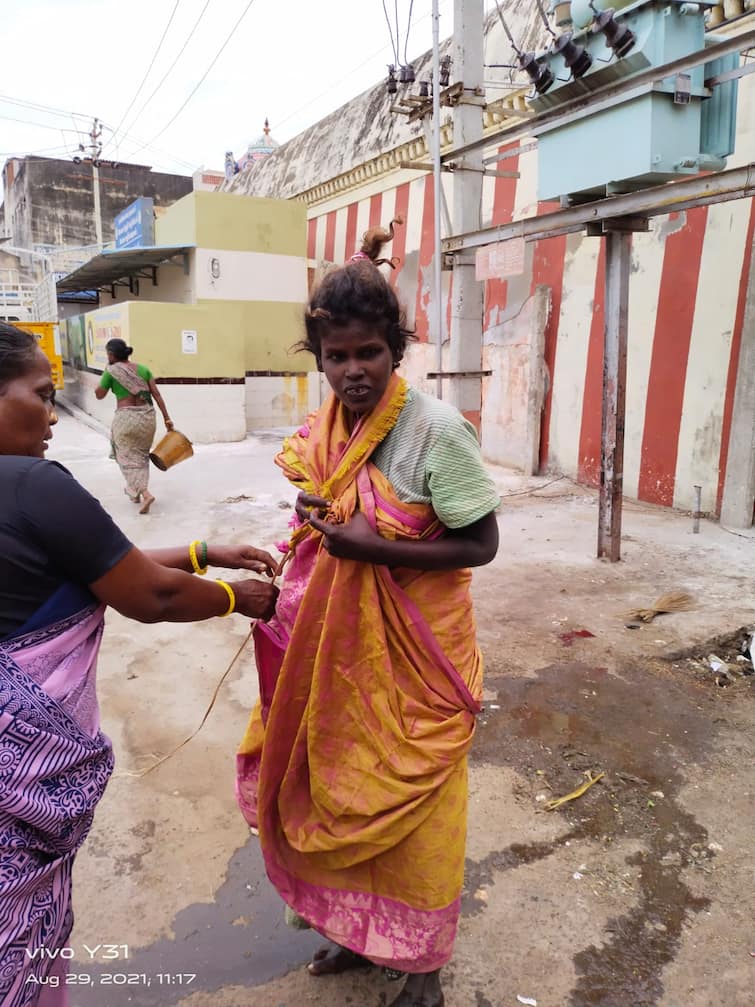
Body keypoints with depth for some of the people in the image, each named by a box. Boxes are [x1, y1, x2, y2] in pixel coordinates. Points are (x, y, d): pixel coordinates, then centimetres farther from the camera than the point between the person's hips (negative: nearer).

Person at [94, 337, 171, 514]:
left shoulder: (111, 371, -6)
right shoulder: (143, 369, 6)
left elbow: (99, 394, 6)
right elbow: (157, 395, 2)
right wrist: (166, 418, 5)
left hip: (126, 417, -5)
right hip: (147, 416, 5)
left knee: (128, 457, 3)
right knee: (141, 455, 18)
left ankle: (145, 493, -15)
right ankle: (136, 490, 29)